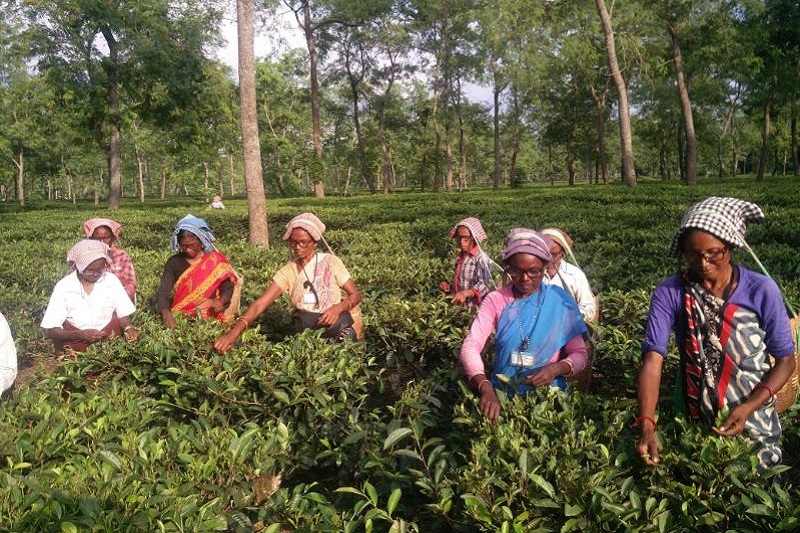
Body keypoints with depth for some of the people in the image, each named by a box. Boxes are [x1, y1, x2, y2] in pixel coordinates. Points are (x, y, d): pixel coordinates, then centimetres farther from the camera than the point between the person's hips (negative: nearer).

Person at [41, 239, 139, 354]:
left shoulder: (112, 281, -2)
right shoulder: (63, 287, -7)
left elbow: (124, 315, 6)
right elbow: (51, 330, -7)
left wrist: (129, 328, -17)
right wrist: (80, 335, -23)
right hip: (75, 349, -2)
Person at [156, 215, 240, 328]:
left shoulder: (216, 260, 3)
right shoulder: (173, 263, 5)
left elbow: (227, 287, -1)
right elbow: (163, 292, -3)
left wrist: (222, 301, -25)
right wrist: (166, 313, -24)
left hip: (209, 315, -1)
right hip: (180, 315, 1)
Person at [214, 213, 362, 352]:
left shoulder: (330, 262, -8)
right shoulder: (288, 271, -4)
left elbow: (355, 294, -5)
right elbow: (260, 303, -13)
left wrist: (338, 308, -27)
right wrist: (235, 331, -29)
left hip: (340, 328, 0)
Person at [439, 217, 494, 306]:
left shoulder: (481, 258, -11)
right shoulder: (460, 257, 14)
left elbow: (484, 285, -22)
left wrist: (465, 293, -37)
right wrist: (450, 288, 6)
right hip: (459, 305, 7)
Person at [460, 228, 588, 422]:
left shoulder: (560, 301, -2)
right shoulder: (496, 300, -2)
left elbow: (579, 355, 2)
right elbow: (470, 346, -13)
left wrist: (556, 368, -20)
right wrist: (486, 388, -30)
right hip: (502, 393, 1)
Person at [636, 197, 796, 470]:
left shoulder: (762, 292, -15)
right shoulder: (669, 293, -16)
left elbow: (785, 360, -7)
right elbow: (653, 360, -22)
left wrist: (748, 407, -21)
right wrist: (647, 425, -34)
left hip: (753, 427, 0)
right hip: (690, 423, 1)